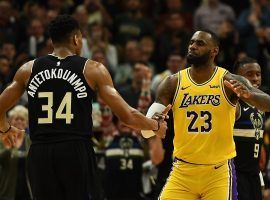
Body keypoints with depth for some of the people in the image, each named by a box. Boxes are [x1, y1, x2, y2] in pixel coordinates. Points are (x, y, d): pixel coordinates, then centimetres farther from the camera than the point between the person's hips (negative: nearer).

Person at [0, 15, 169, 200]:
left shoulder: (28, 70, 9)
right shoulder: (93, 69, 2)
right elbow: (127, 116, -1)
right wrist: (156, 126, 18)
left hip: (39, 154, 3)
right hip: (77, 151, -3)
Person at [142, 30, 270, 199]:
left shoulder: (229, 81, -6)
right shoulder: (173, 83, 1)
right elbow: (146, 131, -1)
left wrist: (248, 94, -40)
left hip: (218, 172, -2)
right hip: (182, 171, 2)